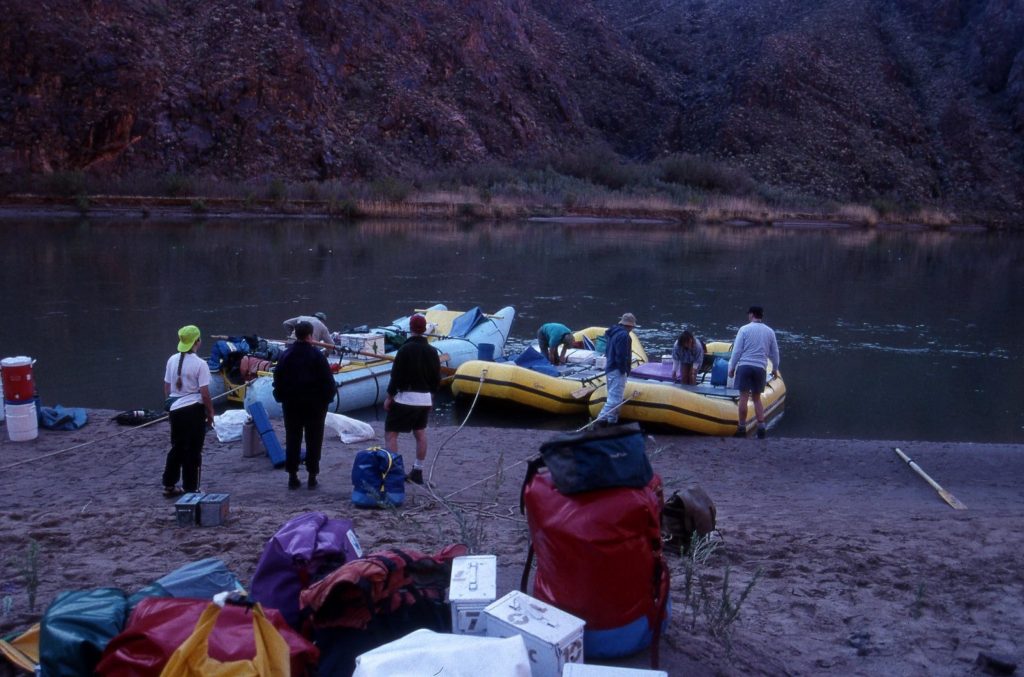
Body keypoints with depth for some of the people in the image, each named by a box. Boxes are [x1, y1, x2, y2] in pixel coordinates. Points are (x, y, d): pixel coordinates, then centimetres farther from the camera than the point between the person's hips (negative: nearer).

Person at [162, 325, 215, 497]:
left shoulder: (172, 360, 3)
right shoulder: (200, 364, -15)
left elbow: (166, 388, 10)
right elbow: (205, 394, -15)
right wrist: (210, 413, -3)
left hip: (175, 409, 6)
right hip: (194, 410, -6)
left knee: (177, 447, 19)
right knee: (193, 451, 5)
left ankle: (169, 485, 26)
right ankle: (190, 489, 10)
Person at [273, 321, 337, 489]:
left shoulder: (286, 355, 1)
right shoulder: (317, 355, -11)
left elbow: (278, 379, 6)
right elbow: (328, 380, -11)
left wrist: (281, 398, 15)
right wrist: (327, 399, 1)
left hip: (291, 404, 3)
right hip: (314, 404, -3)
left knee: (292, 440, 9)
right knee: (313, 440, 4)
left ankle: (292, 476, 10)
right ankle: (312, 477, 5)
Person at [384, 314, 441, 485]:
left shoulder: (405, 349, -14)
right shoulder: (432, 351, 5)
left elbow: (396, 376, -15)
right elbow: (437, 378, 10)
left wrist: (389, 397, -6)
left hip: (405, 398, -6)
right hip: (425, 398, 6)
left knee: (390, 433, -1)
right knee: (420, 434, 17)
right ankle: (418, 472, 19)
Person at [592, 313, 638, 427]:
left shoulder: (613, 333, 16)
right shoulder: (623, 335, -15)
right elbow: (621, 356, -22)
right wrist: (623, 370, -16)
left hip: (610, 369, 11)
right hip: (617, 371, -11)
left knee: (613, 397, 16)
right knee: (615, 398, -13)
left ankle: (612, 421, 18)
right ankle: (601, 420, -21)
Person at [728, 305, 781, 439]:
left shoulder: (744, 329, -2)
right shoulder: (769, 331, 9)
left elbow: (737, 350, -4)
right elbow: (774, 353, 15)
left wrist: (732, 367, 3)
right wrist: (775, 368, 27)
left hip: (744, 365, -3)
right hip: (760, 367, 3)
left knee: (743, 397, -2)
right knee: (757, 398, 12)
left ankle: (742, 427, 0)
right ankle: (761, 427, 3)